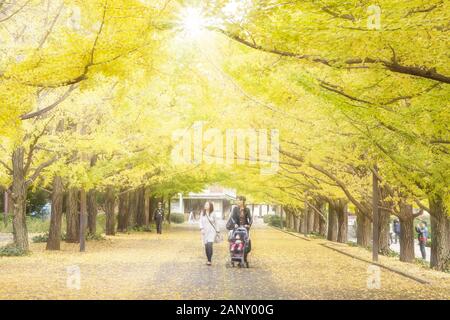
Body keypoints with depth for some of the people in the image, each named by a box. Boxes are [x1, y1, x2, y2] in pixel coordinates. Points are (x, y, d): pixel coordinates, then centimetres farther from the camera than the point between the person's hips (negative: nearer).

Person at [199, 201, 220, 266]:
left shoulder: (213, 214, 0)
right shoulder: (202, 213, 5)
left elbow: (216, 223, 7)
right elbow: (200, 221, 4)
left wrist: (217, 231, 7)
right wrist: (201, 228, -10)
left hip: (212, 231, -3)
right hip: (205, 231, 3)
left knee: (209, 245, -17)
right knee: (206, 246, 4)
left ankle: (209, 260, -17)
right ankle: (208, 259, 20)